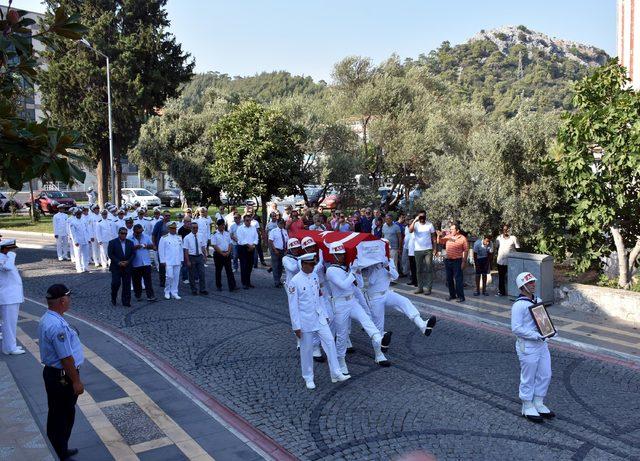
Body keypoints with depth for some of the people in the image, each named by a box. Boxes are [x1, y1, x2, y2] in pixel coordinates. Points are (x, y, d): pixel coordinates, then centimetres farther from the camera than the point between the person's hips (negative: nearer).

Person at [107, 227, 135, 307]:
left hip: (127, 267, 3)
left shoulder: (130, 243, 10)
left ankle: (126, 301, 8)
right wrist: (118, 262, -15)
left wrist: (127, 261, -9)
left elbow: (133, 253, 6)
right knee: (116, 283, -8)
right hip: (116, 267, -3)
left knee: (127, 285, 2)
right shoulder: (112, 242, 0)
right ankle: (113, 298, 16)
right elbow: (110, 254, -6)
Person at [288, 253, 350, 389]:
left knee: (330, 341, -2)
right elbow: (293, 306, -13)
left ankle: (336, 374, 5)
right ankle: (308, 378, 21)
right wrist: (296, 326, -13)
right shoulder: (295, 282, -15)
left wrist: (325, 315, 13)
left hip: (319, 318, 5)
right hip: (305, 320, -5)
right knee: (307, 350, 6)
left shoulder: (315, 276, 3)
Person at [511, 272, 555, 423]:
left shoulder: (538, 301, 8)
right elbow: (516, 328, -21)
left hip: (542, 344, 8)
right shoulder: (518, 305, -17)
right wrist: (535, 335, -24)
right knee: (528, 378, 5)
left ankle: (538, 404, 30)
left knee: (545, 375, 14)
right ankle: (528, 408, 20)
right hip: (527, 347, -8)